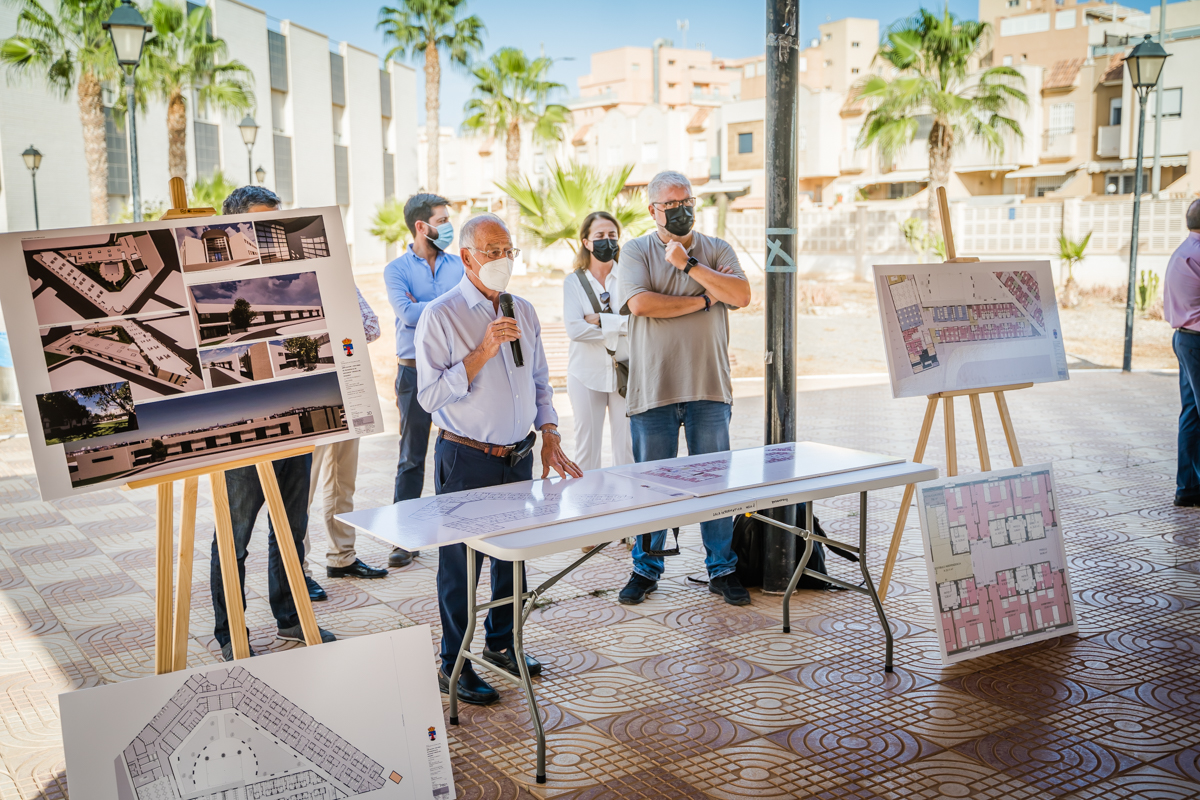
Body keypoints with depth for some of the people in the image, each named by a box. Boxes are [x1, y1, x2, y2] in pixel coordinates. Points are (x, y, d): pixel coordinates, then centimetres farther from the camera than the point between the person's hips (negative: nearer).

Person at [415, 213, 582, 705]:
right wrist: (483, 351, -22)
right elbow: (430, 395, -17)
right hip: (467, 460, -6)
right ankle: (453, 666, 14)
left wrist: (550, 439, 8)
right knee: (460, 563, 2)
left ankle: (501, 642, 34)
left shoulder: (523, 312, 9)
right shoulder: (440, 316, -10)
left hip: (519, 457, 6)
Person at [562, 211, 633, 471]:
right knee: (586, 449, 4)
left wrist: (601, 320, -12)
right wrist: (620, 326, -9)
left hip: (625, 371, 0)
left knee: (628, 449, -1)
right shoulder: (574, 281, 6)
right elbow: (574, 329, -9)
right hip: (586, 372, 0)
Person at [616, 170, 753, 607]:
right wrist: (704, 299, -7)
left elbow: (741, 296, -6)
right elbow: (641, 303, -13)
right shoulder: (636, 252, 4)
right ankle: (646, 569, 19)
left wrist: (689, 264, -10)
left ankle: (722, 569, 18)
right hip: (653, 388, -1)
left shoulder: (717, 250, 10)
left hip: (709, 388, 2)